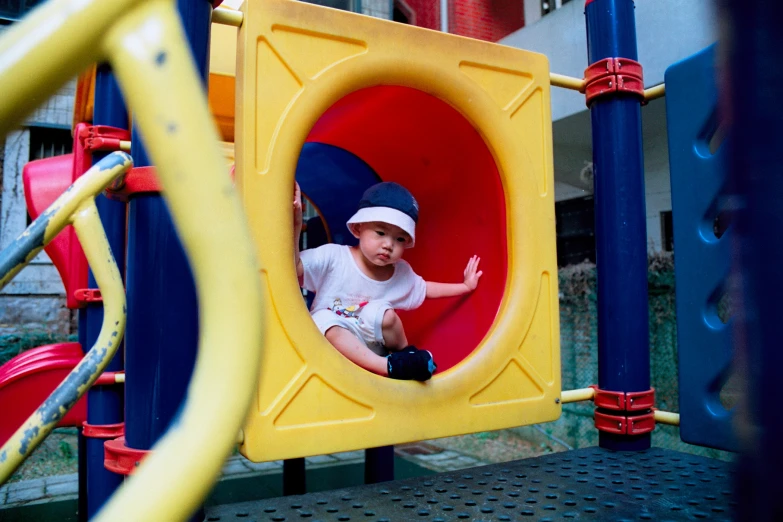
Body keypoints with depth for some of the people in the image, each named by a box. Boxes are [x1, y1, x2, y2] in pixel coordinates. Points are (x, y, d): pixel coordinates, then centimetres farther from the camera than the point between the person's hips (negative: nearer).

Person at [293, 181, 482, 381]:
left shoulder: (401, 273, -3)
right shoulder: (333, 257, -18)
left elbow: (425, 289, 15)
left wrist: (464, 287, 15)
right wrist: (296, 226, -38)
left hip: (371, 347, 3)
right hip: (331, 343, -2)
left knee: (385, 314, -27)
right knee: (324, 319, -35)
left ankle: (405, 355, 2)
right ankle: (390, 366, -35)